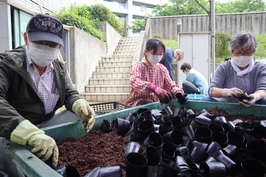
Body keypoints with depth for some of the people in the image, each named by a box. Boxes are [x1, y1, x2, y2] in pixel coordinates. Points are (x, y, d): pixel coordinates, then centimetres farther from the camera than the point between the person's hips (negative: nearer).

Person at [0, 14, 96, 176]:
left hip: (47, 125, 6)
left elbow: (70, 93, 9)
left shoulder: (59, 67, 5)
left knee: (87, 117, -5)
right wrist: (30, 134, -51)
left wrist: (81, 105, -17)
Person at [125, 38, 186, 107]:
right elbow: (135, 81, -28)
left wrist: (179, 92, -21)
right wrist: (154, 88, -46)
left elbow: (170, 85, 4)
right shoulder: (138, 66, -6)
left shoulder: (162, 69, 12)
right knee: (148, 103, -35)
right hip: (138, 102, -5)